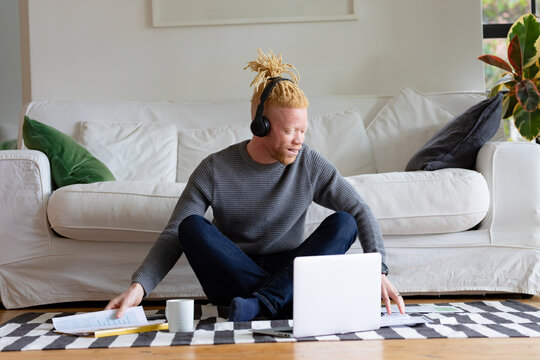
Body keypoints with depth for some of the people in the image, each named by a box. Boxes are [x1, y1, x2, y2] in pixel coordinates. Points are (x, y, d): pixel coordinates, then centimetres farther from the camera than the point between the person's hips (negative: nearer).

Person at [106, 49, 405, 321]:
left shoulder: (310, 165, -5)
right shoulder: (214, 170, -10)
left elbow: (361, 212, -4)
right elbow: (174, 235, -11)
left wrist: (378, 271, -20)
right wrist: (139, 286, -26)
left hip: (290, 273, 1)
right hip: (232, 276, -1)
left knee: (343, 223, -22)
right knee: (192, 226, -27)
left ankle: (259, 302, -30)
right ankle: (279, 300, -27)